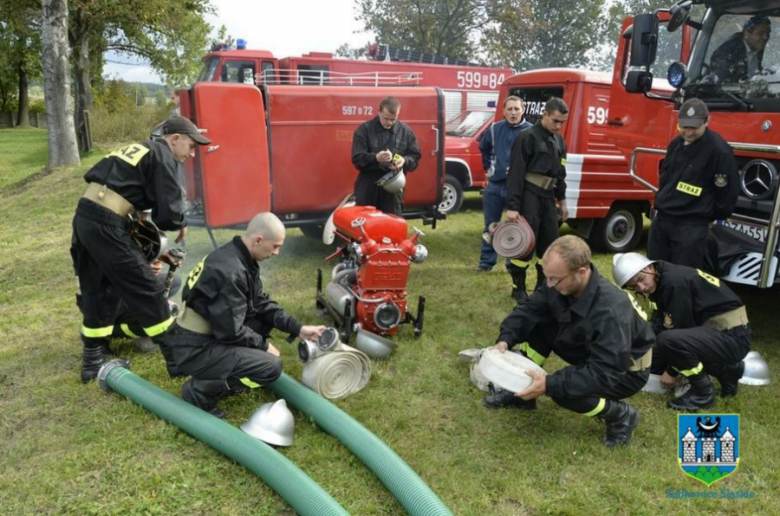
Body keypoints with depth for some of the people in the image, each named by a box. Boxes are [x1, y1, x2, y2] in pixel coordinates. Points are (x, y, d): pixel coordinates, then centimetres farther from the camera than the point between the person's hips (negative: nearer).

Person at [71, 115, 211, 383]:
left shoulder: (137, 149, 24)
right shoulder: (164, 159, -3)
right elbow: (169, 213, -13)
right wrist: (181, 225, 8)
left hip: (84, 217, 9)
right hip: (106, 226, -9)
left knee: (96, 290, 18)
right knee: (146, 288, 2)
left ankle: (92, 358, 26)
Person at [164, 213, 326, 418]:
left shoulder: (239, 257, 2)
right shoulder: (230, 272, -27)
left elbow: (261, 303, 9)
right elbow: (231, 332, -23)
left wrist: (298, 329, 2)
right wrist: (264, 346, -7)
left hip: (210, 333, 9)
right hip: (195, 349, -9)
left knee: (266, 315, 11)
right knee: (271, 366, -17)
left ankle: (225, 375, 14)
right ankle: (201, 390, -1)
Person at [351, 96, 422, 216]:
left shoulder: (405, 131, 6)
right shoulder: (364, 130, -2)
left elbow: (416, 157, 9)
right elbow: (357, 159, -7)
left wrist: (405, 161, -14)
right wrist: (375, 158, -26)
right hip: (368, 186, -2)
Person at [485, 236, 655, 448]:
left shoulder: (610, 311, -39)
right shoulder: (560, 283, -17)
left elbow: (606, 373, -38)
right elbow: (529, 309, -7)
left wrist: (549, 385, -41)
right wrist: (505, 339, -25)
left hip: (626, 371, -7)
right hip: (591, 353, 7)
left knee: (564, 389, -30)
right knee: (535, 328, -6)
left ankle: (621, 416, -3)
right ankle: (522, 390, 10)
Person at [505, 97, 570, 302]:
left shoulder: (559, 140, 14)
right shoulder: (527, 137, -9)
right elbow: (516, 173, -14)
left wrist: (562, 200, 20)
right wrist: (512, 206, -19)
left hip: (548, 197, 7)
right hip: (529, 197, -7)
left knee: (550, 243, 10)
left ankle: (544, 285, 23)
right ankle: (518, 287, 8)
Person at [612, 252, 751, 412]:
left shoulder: (674, 282, -22)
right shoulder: (661, 283, 7)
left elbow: (679, 328, -18)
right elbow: (659, 328, 9)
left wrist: (671, 372, -6)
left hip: (733, 337, -10)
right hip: (715, 331, 10)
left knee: (668, 340, -32)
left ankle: (702, 392, -9)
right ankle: (726, 371, 18)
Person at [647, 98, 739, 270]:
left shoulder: (720, 150, -14)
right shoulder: (676, 143, 9)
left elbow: (728, 192, -9)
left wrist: (710, 218, 2)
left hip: (692, 226, -7)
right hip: (661, 219, 7)